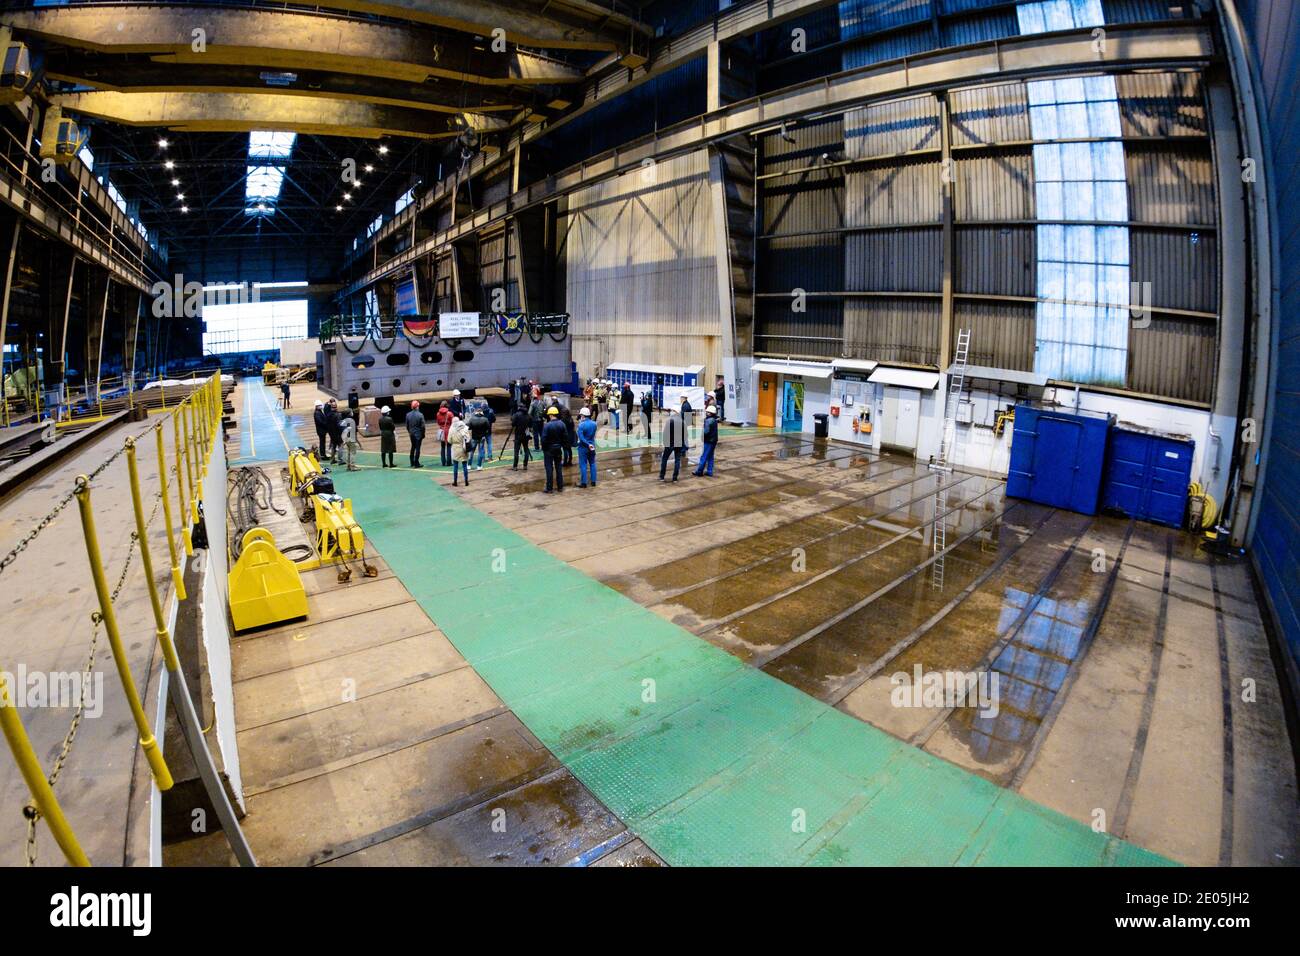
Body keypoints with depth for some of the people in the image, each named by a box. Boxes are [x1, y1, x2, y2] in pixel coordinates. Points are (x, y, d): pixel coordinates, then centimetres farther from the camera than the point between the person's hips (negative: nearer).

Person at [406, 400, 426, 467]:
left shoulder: (408, 414, -1)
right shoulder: (420, 415, -15)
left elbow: (407, 425, 4)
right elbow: (422, 426, -13)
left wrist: (409, 431, 18)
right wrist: (423, 434, -1)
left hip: (411, 434, 5)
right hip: (418, 434, -5)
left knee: (413, 447, 19)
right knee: (417, 448, -1)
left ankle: (412, 462, 25)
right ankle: (416, 464, 0)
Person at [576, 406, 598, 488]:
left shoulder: (581, 425, -16)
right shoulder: (594, 423, 0)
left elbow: (581, 438, -19)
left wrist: (588, 444, -15)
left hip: (583, 447, -5)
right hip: (592, 446, 5)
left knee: (583, 465, 1)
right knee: (592, 464, 12)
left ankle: (583, 482, 3)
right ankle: (593, 481, 16)